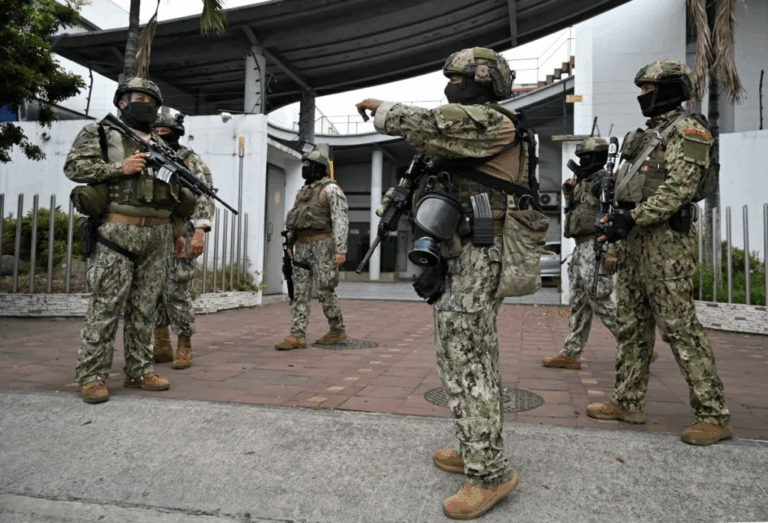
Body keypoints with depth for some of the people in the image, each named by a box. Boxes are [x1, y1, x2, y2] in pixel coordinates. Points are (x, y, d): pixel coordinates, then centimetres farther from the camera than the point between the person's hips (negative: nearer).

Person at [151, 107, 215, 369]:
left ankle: (184, 348, 6)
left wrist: (199, 232, -22)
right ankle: (162, 347, 16)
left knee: (176, 292, -7)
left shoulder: (191, 161, -2)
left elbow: (204, 198, -11)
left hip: (179, 235, -6)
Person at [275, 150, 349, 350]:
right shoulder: (304, 191, 19)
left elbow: (341, 220, -15)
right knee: (300, 292, 1)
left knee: (325, 291, -4)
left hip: (323, 245, -8)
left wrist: (341, 249, -23)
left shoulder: (331, 189, -7)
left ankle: (338, 331, 13)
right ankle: (297, 336, 0)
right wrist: (291, 244, 18)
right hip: (302, 247, 8)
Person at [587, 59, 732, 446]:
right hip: (635, 238, 9)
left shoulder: (687, 130, -6)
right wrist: (620, 219, 12)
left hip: (664, 238, -9)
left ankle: (714, 415, 2)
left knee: (679, 326, -8)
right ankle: (628, 402, 20)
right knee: (632, 324, 11)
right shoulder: (647, 134, 21)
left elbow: (679, 188, -18)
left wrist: (632, 217, -22)